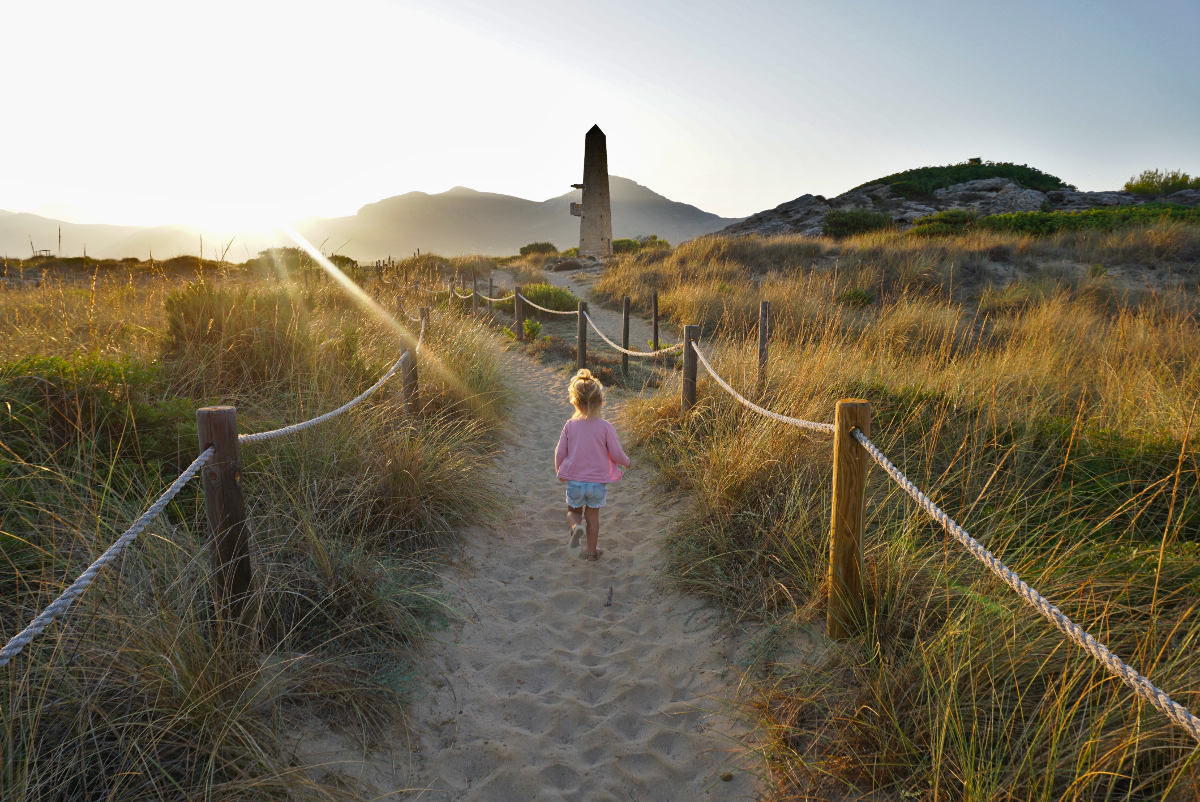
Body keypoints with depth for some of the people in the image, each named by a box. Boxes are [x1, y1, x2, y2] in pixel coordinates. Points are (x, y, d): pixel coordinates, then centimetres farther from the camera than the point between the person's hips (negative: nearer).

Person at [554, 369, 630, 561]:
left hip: (574, 481, 0)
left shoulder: (570, 426, -8)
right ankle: (591, 550, 25)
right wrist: (626, 462, 15)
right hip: (598, 482, 0)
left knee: (573, 511, 21)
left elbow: (560, 453, -1)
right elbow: (616, 453, -9)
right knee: (593, 514, 17)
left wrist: (560, 472, 19)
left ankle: (576, 526, -10)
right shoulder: (605, 427, -13)